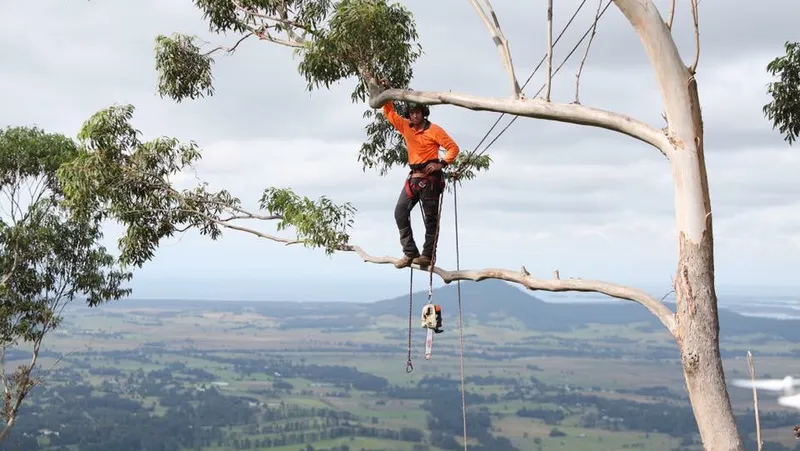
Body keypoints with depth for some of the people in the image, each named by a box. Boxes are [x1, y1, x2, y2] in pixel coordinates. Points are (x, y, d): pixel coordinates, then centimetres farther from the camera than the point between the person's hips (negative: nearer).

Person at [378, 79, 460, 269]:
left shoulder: (434, 130, -5)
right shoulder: (406, 127, 10)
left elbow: (453, 148, -6)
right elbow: (389, 113, 18)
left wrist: (441, 163, -18)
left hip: (430, 178, -6)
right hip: (413, 178, 6)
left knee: (430, 217, -2)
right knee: (400, 212, -4)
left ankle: (428, 254, 0)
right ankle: (410, 253, -4)